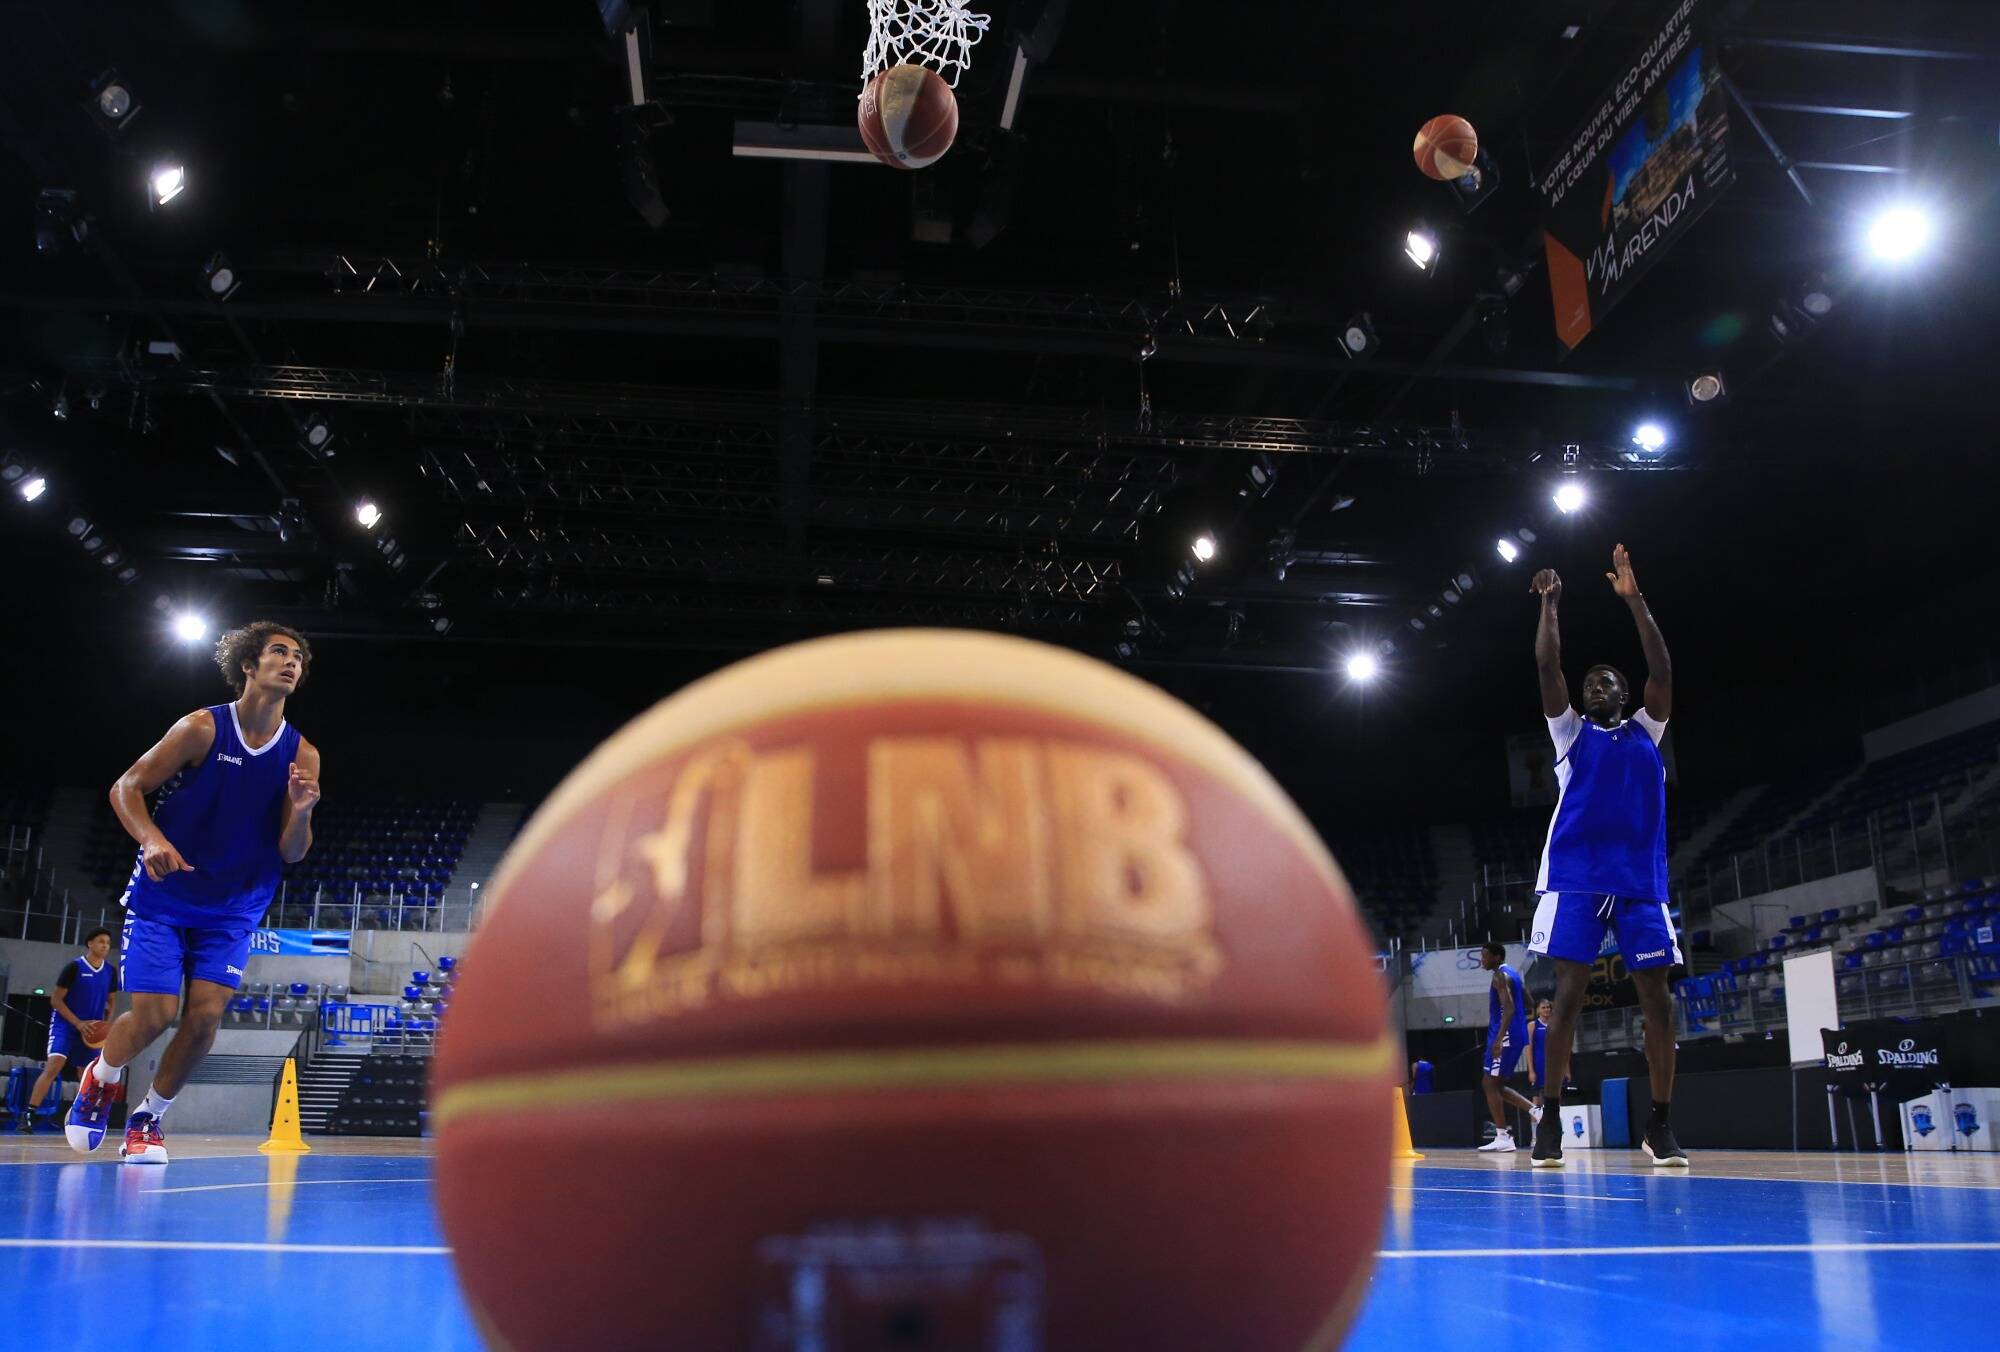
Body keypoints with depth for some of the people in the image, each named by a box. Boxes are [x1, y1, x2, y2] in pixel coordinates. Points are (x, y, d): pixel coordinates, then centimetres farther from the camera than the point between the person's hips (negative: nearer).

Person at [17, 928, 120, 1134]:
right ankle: (28, 1115, -23)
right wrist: (78, 1024, -19)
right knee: (53, 1065, -23)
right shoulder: (74, 966, -11)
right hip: (65, 1024, -5)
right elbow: (56, 1000, -10)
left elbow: (112, 1001, 15)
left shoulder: (110, 971, 3)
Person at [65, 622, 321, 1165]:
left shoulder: (302, 754, -6)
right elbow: (125, 787, -8)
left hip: (233, 910, 3)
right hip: (163, 894, -2)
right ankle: (101, 1077, 25)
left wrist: (301, 812, -28)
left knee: (205, 1016, -9)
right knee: (154, 1014, -9)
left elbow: (291, 853, -6)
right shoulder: (203, 727, -12)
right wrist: (152, 838, -26)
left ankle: (148, 1118, 15)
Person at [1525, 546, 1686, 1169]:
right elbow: (1548, 667, 4)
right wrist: (1549, 603, 3)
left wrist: (1634, 601, 4)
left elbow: (1662, 670, 8)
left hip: (1641, 878, 2)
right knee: (1569, 990, -7)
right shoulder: (1571, 731, 15)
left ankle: (1660, 1125, 5)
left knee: (1657, 996, -2)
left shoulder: (1645, 732, 19)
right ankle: (1550, 1119, -3)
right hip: (1576, 876, -2)